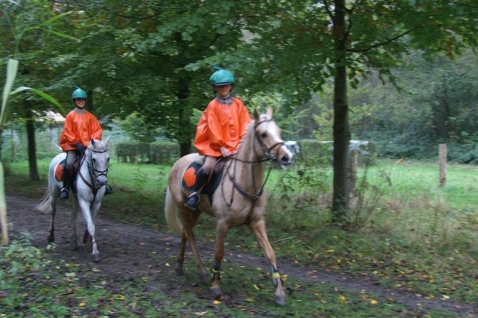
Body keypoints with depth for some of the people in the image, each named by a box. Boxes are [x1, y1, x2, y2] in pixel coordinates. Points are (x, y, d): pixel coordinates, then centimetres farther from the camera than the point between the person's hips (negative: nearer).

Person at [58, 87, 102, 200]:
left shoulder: (90, 116, 9)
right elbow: (67, 132, -4)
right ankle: (65, 188, -17)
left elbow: (97, 130, 6)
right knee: (69, 163, -28)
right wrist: (77, 144, -14)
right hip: (73, 146, -3)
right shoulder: (71, 115, 2)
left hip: (88, 146, 3)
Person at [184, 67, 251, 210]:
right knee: (208, 166, -23)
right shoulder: (213, 105, -2)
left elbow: (245, 125, 4)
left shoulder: (238, 104, 6)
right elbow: (213, 129, -7)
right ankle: (195, 194, -8)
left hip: (236, 145, 3)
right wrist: (221, 147, -13)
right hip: (216, 144, -3)